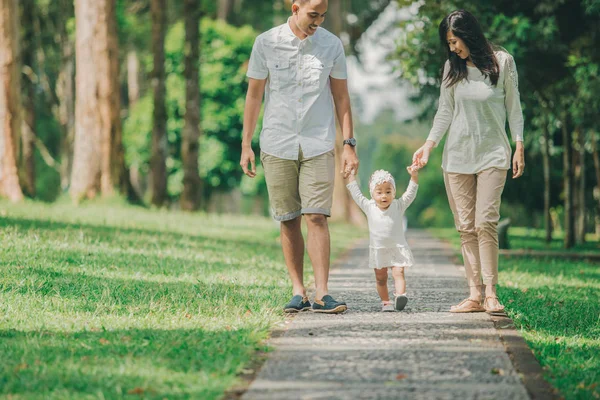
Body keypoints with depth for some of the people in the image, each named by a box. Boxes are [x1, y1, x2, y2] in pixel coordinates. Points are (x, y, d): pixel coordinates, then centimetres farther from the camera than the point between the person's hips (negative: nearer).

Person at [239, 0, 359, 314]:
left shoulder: (331, 45, 2)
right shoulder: (266, 43, -1)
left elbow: (341, 97, 9)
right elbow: (254, 94, 6)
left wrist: (349, 144, 4)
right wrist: (246, 145, 4)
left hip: (318, 146, 0)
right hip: (277, 145, 0)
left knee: (316, 217, -9)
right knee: (288, 221, 3)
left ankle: (321, 294, -11)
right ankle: (298, 292, 10)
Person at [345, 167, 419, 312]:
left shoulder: (398, 206, -3)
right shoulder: (369, 207, -1)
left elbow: (411, 193, -11)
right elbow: (356, 193, 3)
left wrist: (414, 176, -24)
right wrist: (350, 175, 2)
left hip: (397, 249, -2)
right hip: (378, 250, 2)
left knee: (399, 273, -17)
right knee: (381, 278, 7)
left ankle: (400, 295, -34)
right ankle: (385, 301, 16)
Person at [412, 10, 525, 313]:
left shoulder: (502, 62, -1)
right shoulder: (452, 68, 7)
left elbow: (513, 107, 4)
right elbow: (445, 111, 11)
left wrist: (519, 146, 0)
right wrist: (429, 145, 1)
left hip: (492, 154, -3)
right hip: (457, 155, 3)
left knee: (485, 222, -14)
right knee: (465, 227, -1)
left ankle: (490, 294, -12)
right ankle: (474, 294, 0)